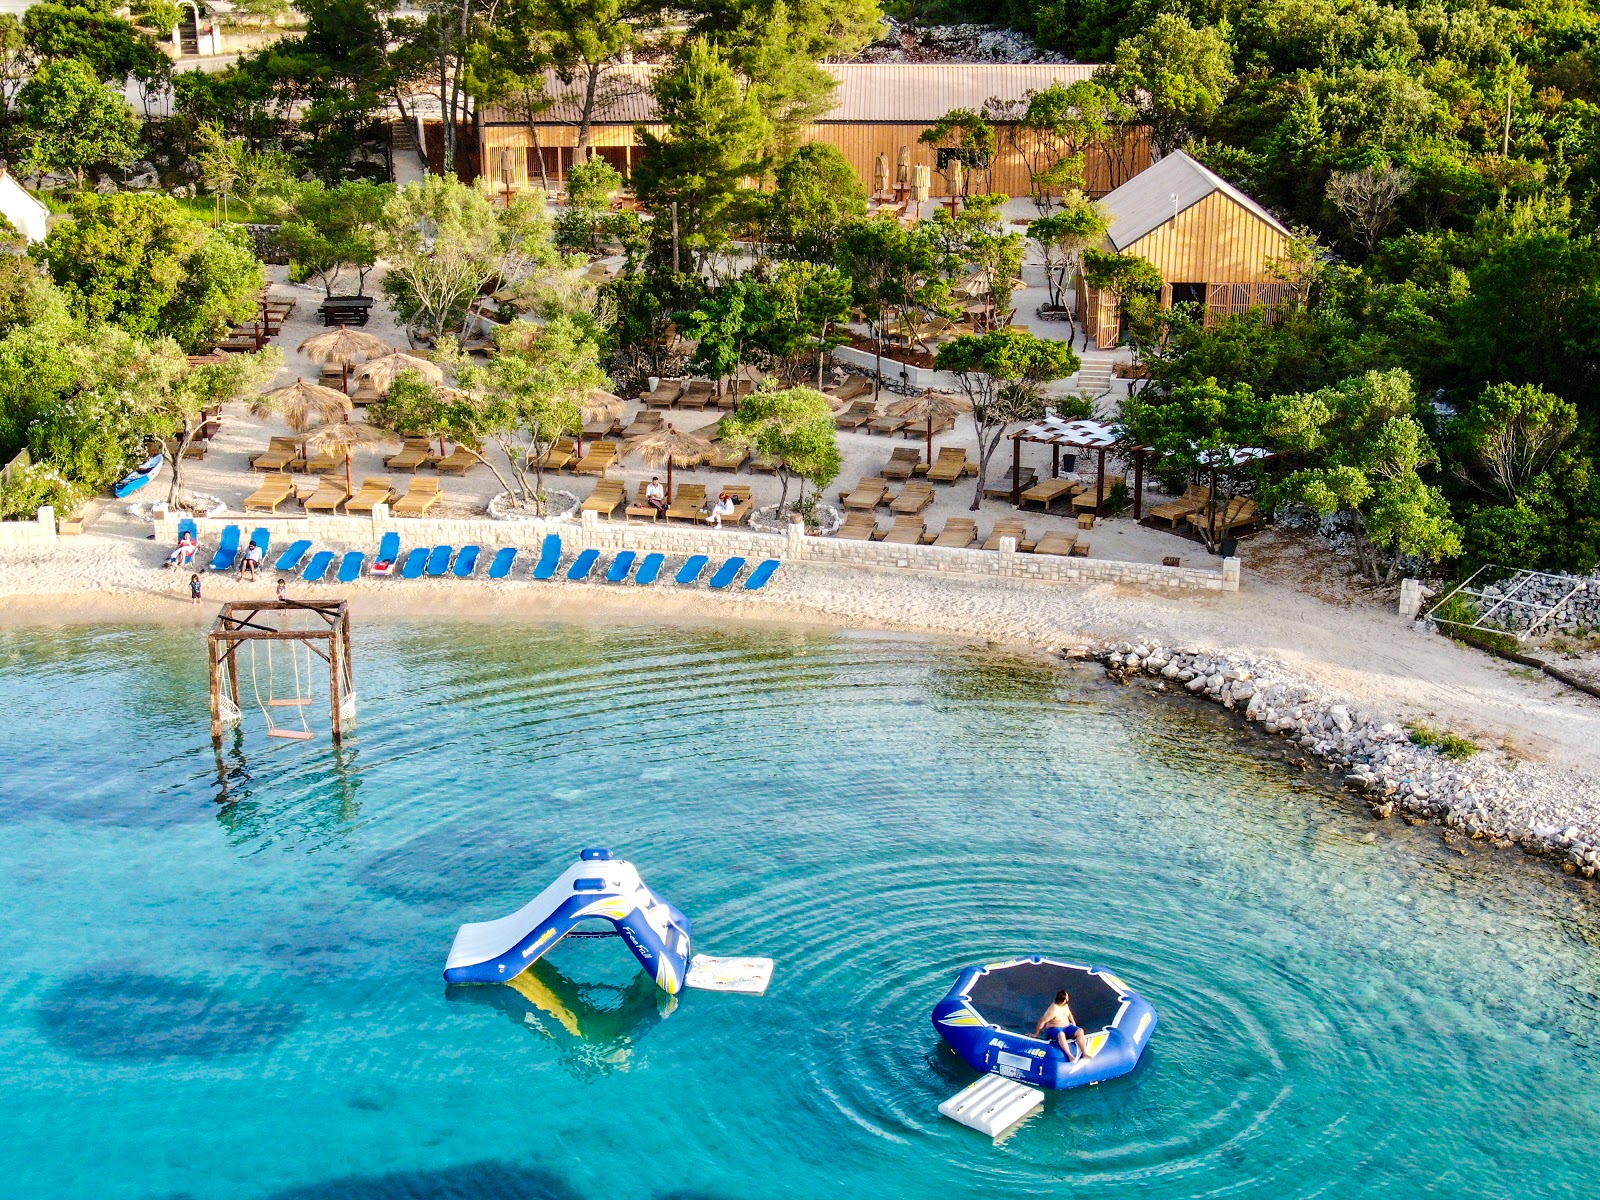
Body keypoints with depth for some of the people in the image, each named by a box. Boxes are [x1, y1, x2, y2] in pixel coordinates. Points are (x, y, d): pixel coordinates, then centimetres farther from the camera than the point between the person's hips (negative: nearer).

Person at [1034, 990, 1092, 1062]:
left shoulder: (1065, 1005, -1)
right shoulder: (1054, 1010, -25)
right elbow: (1042, 1021, -23)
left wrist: (1073, 1023, 17)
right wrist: (1036, 1034, -17)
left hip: (1067, 1026, 8)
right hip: (1054, 1029, -8)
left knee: (1080, 1031, -16)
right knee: (1061, 1034, -42)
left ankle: (1084, 1053, -23)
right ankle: (1069, 1055, -49)